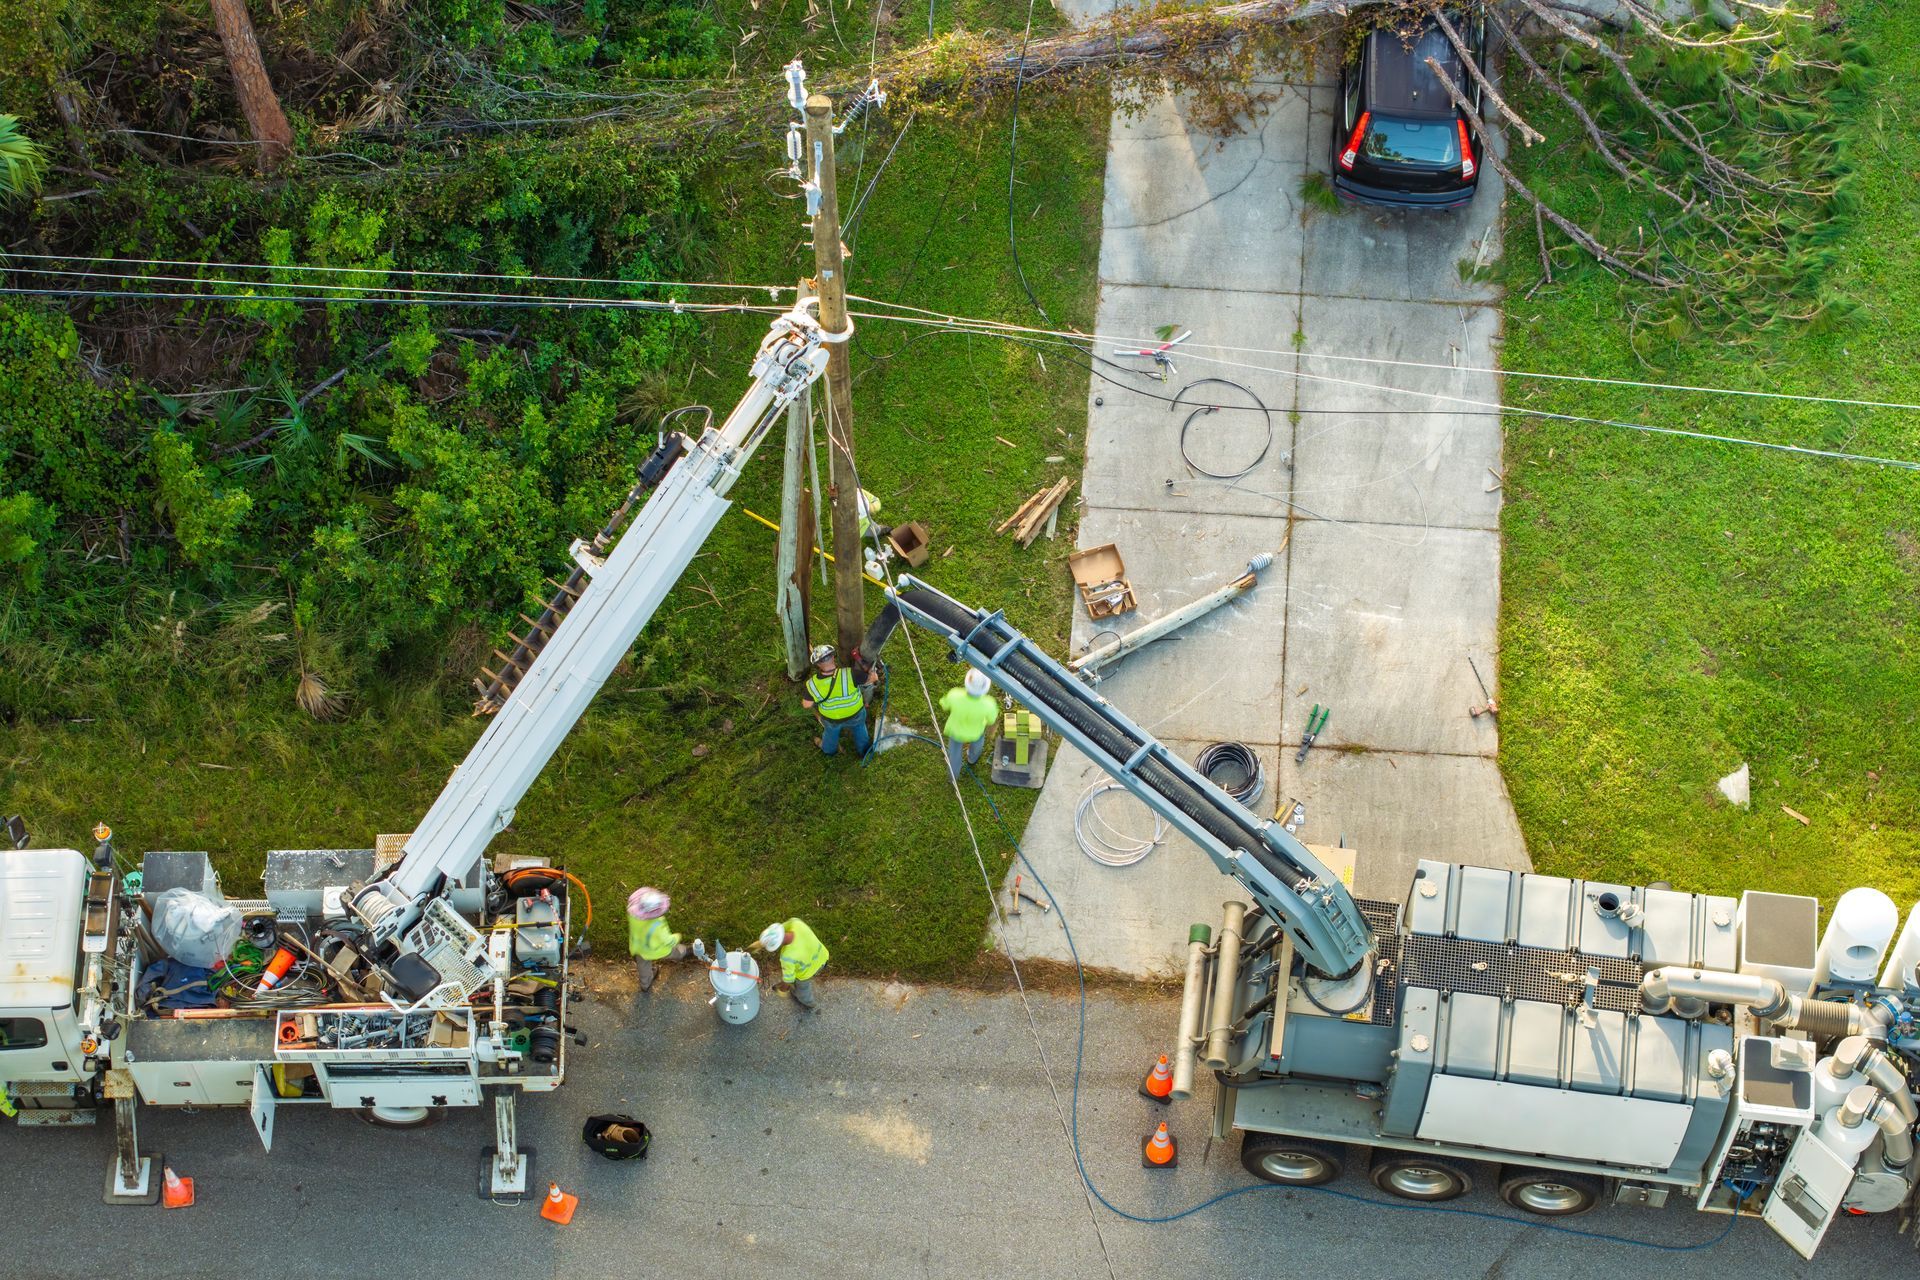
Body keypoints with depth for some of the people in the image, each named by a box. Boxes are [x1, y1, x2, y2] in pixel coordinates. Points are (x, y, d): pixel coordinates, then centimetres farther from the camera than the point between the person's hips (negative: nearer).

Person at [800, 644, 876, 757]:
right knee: (859, 726, 35)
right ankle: (864, 749, 60)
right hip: (855, 714, -1)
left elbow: (807, 705, -17)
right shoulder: (849, 675, -38)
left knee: (831, 729, 36)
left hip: (831, 719, 1)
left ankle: (829, 749, 64)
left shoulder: (812, 684, -32)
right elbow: (873, 677, -25)